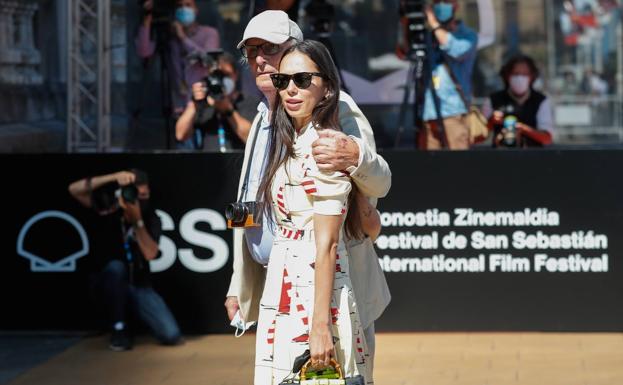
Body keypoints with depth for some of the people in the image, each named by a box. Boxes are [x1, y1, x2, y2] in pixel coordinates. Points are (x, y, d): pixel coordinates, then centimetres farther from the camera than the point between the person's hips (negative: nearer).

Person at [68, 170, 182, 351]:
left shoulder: (151, 219, -8)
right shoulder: (109, 210, -13)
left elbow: (150, 254, -22)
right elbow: (74, 189, -25)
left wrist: (138, 221, -32)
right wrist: (113, 178, -34)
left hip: (139, 285, 1)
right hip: (111, 283, -1)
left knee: (172, 336, -15)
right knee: (116, 266, -38)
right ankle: (119, 329, -20)